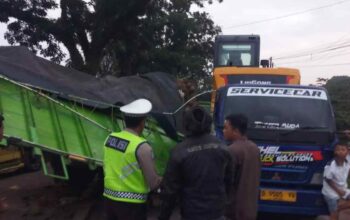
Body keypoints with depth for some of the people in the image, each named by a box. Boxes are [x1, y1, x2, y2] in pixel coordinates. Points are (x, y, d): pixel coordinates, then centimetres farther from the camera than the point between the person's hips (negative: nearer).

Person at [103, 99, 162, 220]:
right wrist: (164, 179, 5)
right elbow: (153, 184, -16)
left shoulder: (110, 138, 1)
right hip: (131, 203, -7)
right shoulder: (142, 147, -20)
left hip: (109, 198, 7)